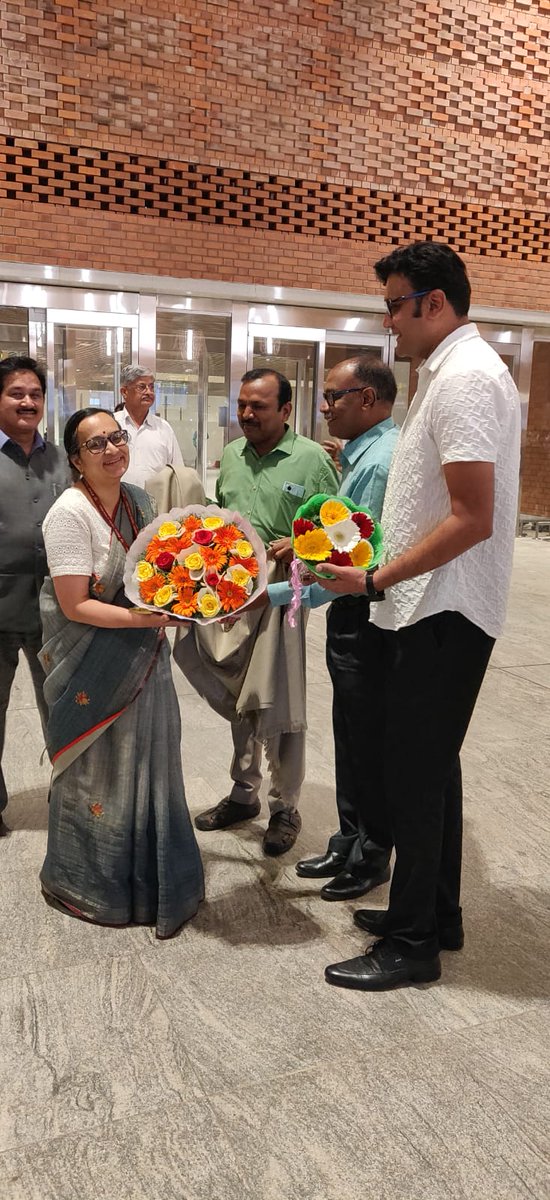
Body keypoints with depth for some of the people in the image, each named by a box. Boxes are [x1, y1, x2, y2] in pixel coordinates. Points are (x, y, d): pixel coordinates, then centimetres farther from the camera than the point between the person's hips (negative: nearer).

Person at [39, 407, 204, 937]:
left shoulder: (137, 499, 3)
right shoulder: (70, 512, -19)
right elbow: (74, 604, -21)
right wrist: (140, 618, -30)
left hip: (142, 656, 7)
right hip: (92, 668, -7)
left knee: (146, 762, 17)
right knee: (98, 771, 9)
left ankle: (147, 874, 38)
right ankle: (88, 884, 33)